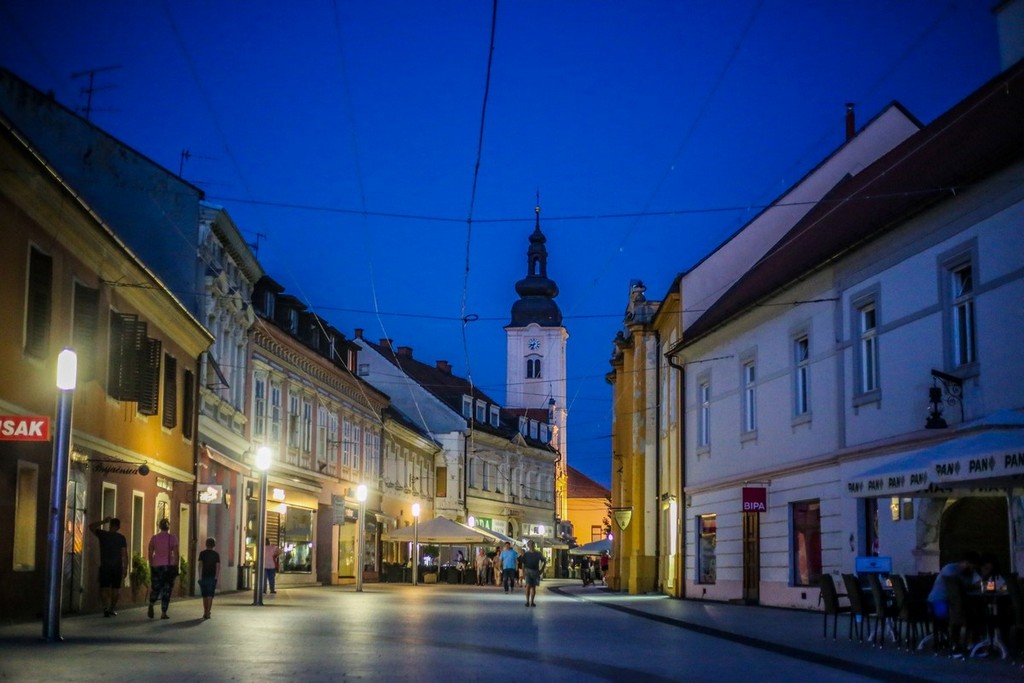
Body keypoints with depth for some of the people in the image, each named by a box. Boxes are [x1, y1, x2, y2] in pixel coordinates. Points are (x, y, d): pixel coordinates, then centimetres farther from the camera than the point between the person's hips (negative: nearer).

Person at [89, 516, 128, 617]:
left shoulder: (102, 534, -2)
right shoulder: (121, 538, -2)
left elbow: (91, 527, 15)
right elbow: (125, 554, -3)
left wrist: (103, 521, 13)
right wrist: (125, 568, 2)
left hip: (105, 566, 0)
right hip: (117, 567, 1)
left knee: (104, 588, 2)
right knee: (116, 589, 13)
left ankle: (106, 606, -20)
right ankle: (112, 608, 19)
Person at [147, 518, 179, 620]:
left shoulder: (154, 537, 2)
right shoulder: (173, 538, -2)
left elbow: (150, 554, 4)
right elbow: (175, 554, -5)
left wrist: (151, 566, 12)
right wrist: (176, 567, 1)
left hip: (156, 566, 1)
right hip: (169, 566, -1)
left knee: (155, 588, 13)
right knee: (167, 589, 4)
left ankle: (151, 605, -12)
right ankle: (163, 613, 1)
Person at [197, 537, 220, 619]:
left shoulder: (202, 553, 0)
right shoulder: (216, 554, 2)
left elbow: (200, 565, -7)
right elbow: (218, 566, -3)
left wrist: (200, 576, -5)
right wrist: (217, 577, -1)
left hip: (204, 577, 0)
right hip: (212, 577, 0)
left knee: (205, 595, 12)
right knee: (210, 596, -1)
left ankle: (205, 612, 17)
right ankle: (207, 613, -11)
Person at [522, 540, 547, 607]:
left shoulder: (538, 553, 5)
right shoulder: (526, 554, 3)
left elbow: (544, 561, 12)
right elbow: (523, 564, 6)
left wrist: (541, 570, 4)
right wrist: (523, 573, 0)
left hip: (535, 572, 1)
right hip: (528, 571, -1)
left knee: (534, 587, 4)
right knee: (528, 586, -12)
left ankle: (532, 601, 10)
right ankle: (527, 601, -8)